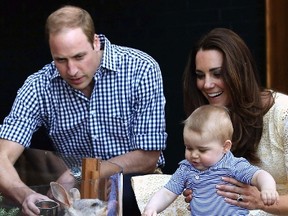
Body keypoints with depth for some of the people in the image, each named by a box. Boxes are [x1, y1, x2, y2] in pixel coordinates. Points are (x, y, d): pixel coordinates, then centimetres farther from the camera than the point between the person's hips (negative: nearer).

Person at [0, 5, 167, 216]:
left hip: (135, 183, -1)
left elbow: (148, 159, -13)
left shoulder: (142, 71, -16)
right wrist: (24, 194, -41)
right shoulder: (38, 87, -11)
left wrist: (77, 175, -20)